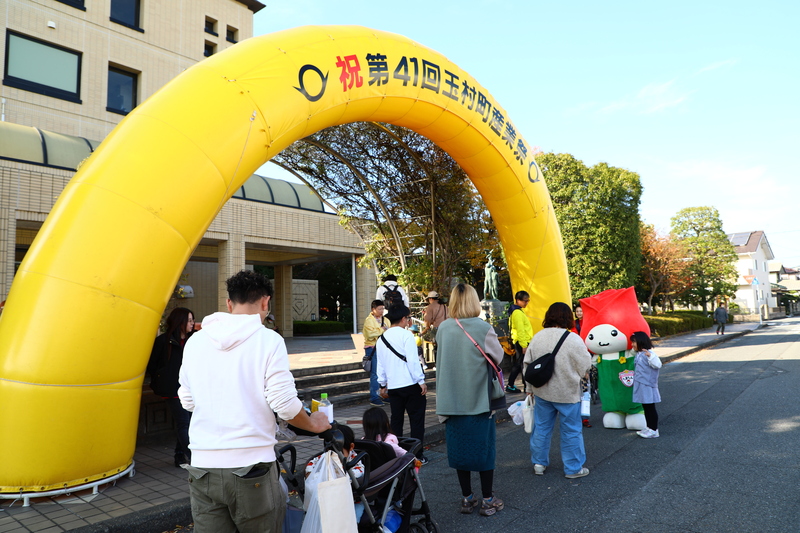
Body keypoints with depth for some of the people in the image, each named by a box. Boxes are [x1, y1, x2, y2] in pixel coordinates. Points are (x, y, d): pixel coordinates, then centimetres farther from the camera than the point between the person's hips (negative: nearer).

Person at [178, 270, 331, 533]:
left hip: (202, 465, 4)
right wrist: (314, 424, 7)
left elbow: (187, 401, 12)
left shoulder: (195, 340, 5)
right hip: (250, 464, -3)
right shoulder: (268, 339, -8)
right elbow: (285, 405, -12)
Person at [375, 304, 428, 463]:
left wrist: (383, 385, 22)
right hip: (411, 384, -5)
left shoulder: (381, 339, 9)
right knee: (416, 420, 4)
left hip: (392, 386, 6)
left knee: (396, 420, 14)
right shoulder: (406, 335, -10)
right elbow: (413, 360, -15)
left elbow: (380, 364, 14)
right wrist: (421, 381, -9)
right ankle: (417, 455, 7)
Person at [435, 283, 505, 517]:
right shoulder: (484, 328, -13)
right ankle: (487, 500, 20)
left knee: (459, 448, 13)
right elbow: (498, 357, 0)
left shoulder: (443, 329, -3)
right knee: (483, 449, 10)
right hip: (479, 399, -3)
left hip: (451, 400, 3)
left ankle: (467, 498, 23)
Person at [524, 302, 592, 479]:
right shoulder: (573, 339, -17)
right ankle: (573, 468, 22)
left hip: (542, 392, 4)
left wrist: (531, 388, 14)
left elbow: (528, 364, 3)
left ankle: (539, 464, 27)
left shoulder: (537, 337, -3)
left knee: (541, 427, 16)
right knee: (571, 431, 10)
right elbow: (585, 366, -10)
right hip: (568, 393, -4)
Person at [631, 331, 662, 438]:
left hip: (648, 386, -9)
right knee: (645, 407, 16)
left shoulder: (649, 353, -16)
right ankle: (649, 428, 26)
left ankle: (654, 430, 7)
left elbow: (658, 364, -27)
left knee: (650, 407, -1)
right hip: (640, 385, 9)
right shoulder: (638, 354, 13)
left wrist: (650, 356, -41)